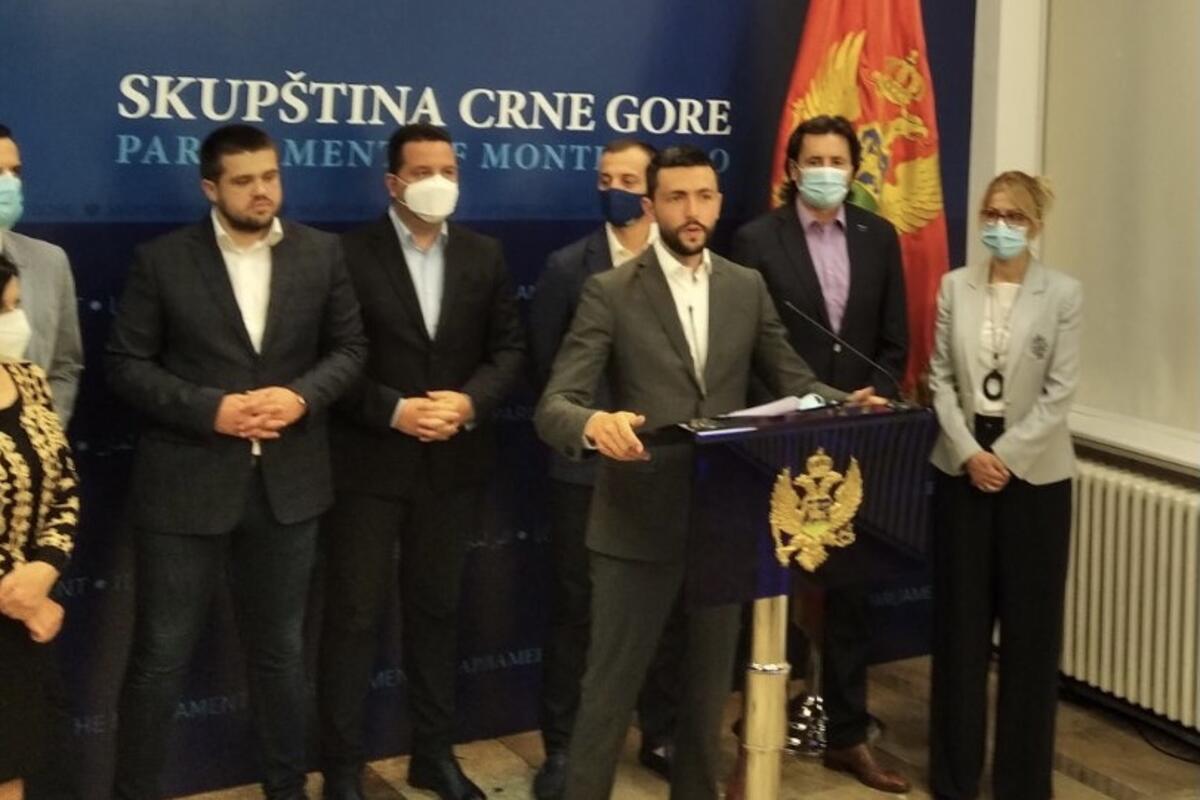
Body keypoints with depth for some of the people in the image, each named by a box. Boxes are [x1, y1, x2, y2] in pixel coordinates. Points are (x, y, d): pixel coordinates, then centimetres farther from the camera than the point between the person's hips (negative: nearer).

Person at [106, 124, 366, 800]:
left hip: (287, 482, 3)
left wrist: (302, 396, -14)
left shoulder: (321, 252, 3)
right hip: (186, 484, -2)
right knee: (161, 656, 5)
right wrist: (210, 409, -17)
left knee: (280, 651, 17)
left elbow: (350, 348, 5)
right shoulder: (162, 260, -4)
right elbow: (127, 365, -5)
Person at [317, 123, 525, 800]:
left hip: (454, 464, 4)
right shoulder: (349, 255, -7)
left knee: (437, 609, 15)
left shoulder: (485, 255, 6)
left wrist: (470, 401, -13)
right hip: (370, 463, -4)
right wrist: (394, 410, -19)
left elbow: (510, 349, 4)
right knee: (355, 617, 3)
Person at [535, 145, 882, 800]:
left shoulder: (747, 287, 7)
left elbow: (792, 382, 8)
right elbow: (554, 406, -15)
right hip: (640, 522, -4)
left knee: (710, 685, 17)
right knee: (610, 688, 4)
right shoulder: (610, 292, -7)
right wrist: (595, 422, -38)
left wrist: (848, 404, -13)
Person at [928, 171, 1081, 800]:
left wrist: (1004, 454, -13)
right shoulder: (955, 287, 4)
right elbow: (940, 378, 2)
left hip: (1033, 470, -2)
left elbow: (1059, 391, -7)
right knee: (960, 619, 7)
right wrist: (969, 452, -9)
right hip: (962, 466, 2)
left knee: (1030, 622, 4)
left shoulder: (1063, 293, -4)